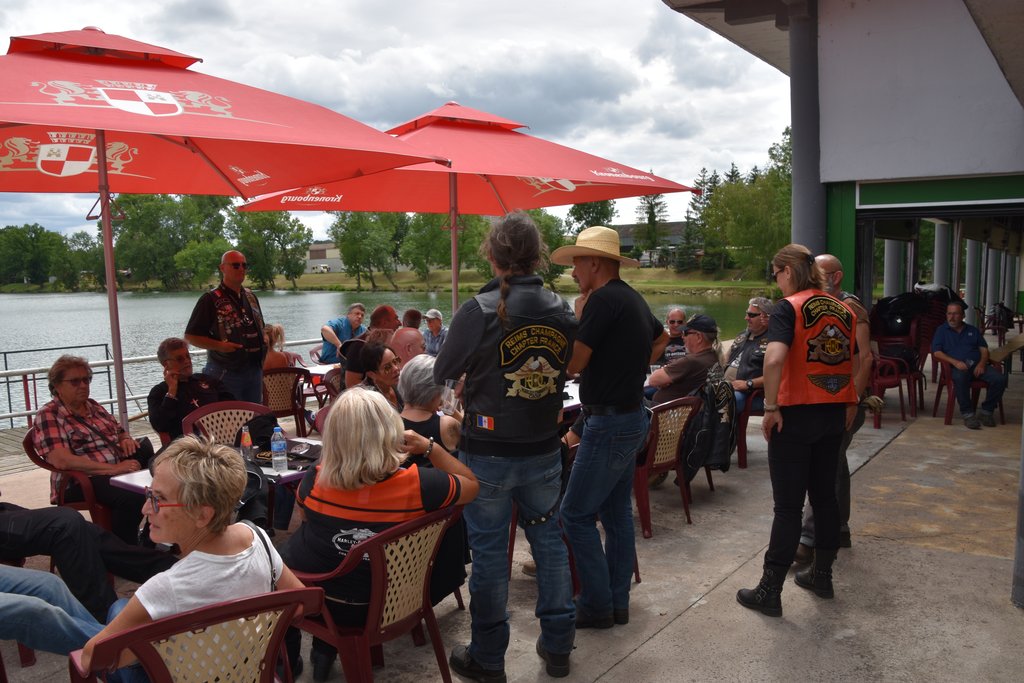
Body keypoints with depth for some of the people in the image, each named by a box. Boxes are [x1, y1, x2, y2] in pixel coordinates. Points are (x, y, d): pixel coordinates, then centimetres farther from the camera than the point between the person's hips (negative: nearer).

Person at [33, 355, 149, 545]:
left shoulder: (93, 406, 18)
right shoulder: (48, 416, -4)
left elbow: (120, 431, 30)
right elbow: (62, 461, -19)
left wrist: (126, 440, 3)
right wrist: (113, 468, -24)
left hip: (119, 471, 8)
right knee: (133, 498, -36)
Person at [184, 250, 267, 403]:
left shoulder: (250, 296, 13)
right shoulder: (211, 300, -8)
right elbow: (190, 336, -10)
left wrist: (263, 339, 7)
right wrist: (220, 346, -20)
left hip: (255, 370, 6)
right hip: (226, 373, -6)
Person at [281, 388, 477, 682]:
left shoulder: (316, 479, -24)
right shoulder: (417, 485, -28)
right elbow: (471, 486, -7)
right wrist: (429, 447, -5)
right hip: (380, 606, 1)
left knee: (284, 553, 31)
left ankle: (287, 657, 41)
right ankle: (325, 652, 33)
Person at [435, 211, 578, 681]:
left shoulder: (478, 311, -17)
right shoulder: (562, 312, -4)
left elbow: (442, 374, -6)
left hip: (487, 454, -4)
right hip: (544, 451, 4)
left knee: (489, 553, 9)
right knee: (549, 541, 18)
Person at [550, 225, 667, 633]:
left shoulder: (603, 300, -18)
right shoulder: (633, 299, 12)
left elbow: (573, 362, -20)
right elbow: (661, 338, 30)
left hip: (609, 423, -10)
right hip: (631, 417, 10)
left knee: (576, 514, -2)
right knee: (617, 512, 15)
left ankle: (596, 605, 6)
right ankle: (618, 602, 24)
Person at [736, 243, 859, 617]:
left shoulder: (789, 307, -12)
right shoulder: (843, 310, 8)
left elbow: (774, 358, -27)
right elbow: (857, 361, 15)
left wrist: (770, 407, -19)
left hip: (796, 415, -6)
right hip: (834, 415, 6)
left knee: (788, 506, -1)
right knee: (825, 495, 18)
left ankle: (769, 592, 8)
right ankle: (821, 575, 32)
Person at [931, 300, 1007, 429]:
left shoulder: (973, 330, 24)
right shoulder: (942, 330, 13)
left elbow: (984, 349, 15)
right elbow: (936, 352, 0)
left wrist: (982, 363, -8)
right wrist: (955, 362, -17)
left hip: (977, 365, 4)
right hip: (957, 366, -4)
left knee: (1000, 379, -23)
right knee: (960, 378, -40)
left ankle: (986, 411, -7)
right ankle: (967, 414, -27)